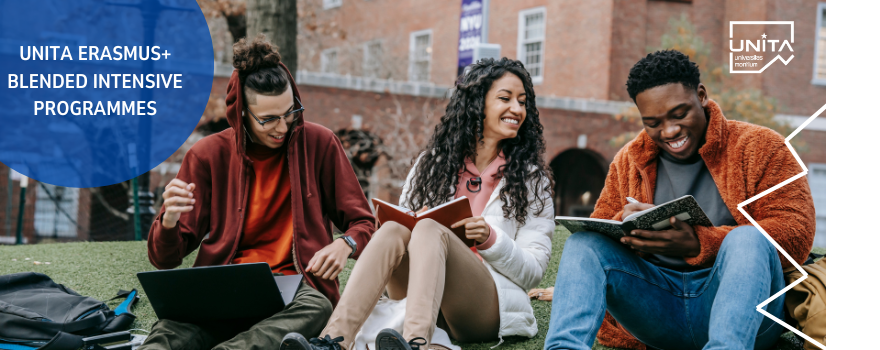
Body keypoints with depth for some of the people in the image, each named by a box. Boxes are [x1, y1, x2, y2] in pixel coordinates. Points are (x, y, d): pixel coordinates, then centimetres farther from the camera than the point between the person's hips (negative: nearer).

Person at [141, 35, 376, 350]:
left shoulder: (319, 144, 5)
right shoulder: (208, 155, 5)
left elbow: (363, 223, 12)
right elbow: (164, 259, 6)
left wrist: (345, 244, -13)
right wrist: (169, 221, -19)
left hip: (295, 286, 0)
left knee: (316, 307, -38)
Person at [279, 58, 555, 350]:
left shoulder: (531, 178, 9)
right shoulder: (433, 162, 15)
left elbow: (534, 271, 3)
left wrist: (490, 238, -15)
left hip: (489, 308, -2)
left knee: (429, 229, -29)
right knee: (394, 230, -27)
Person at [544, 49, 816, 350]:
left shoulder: (759, 146, 3)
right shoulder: (628, 162, 15)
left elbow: (797, 232, -9)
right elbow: (599, 231, 14)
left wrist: (698, 245, -21)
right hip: (656, 308, 3)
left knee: (747, 239, -33)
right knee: (583, 242, -16)